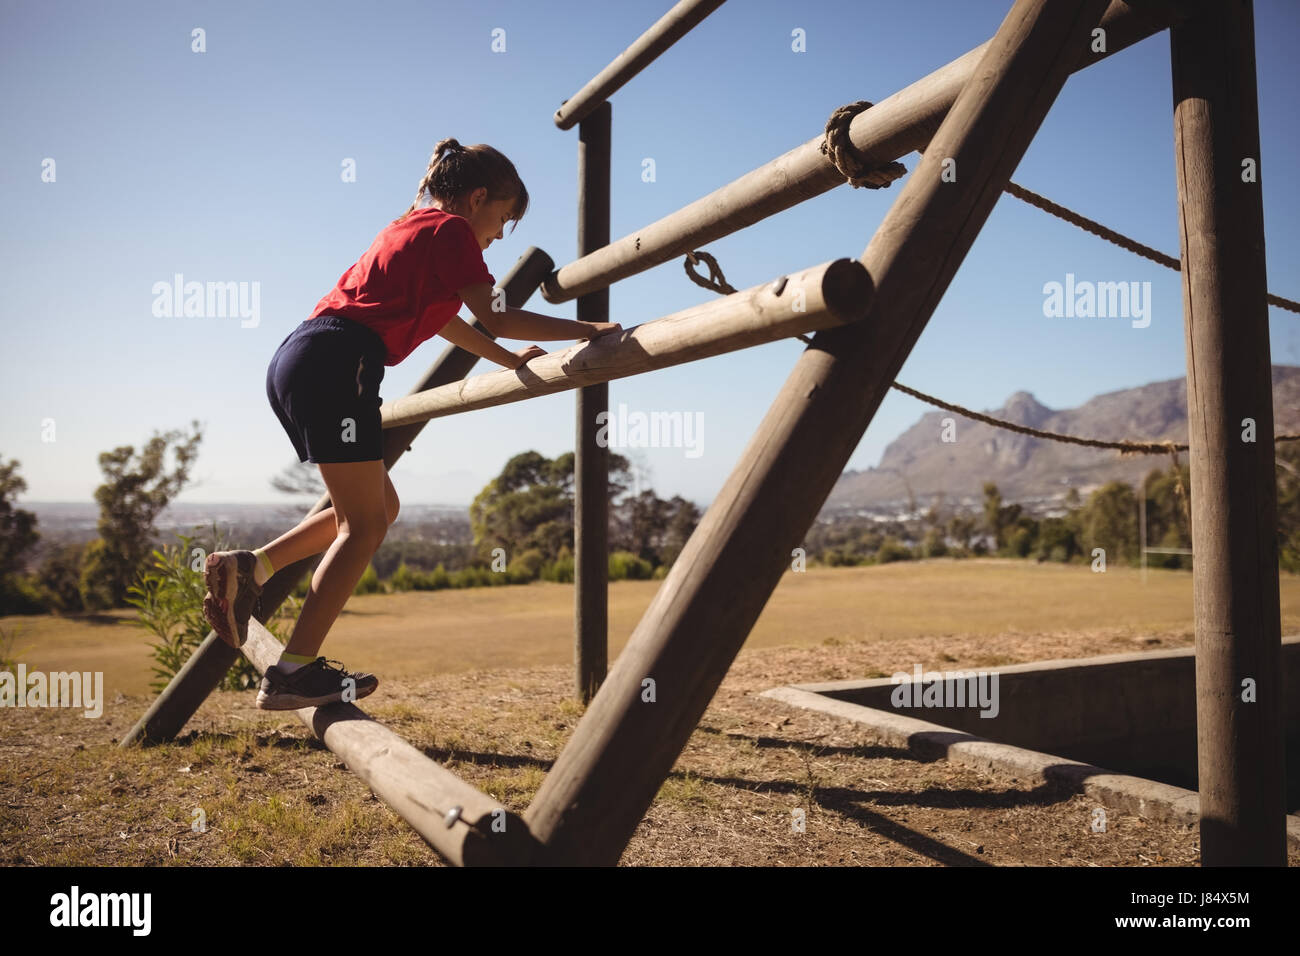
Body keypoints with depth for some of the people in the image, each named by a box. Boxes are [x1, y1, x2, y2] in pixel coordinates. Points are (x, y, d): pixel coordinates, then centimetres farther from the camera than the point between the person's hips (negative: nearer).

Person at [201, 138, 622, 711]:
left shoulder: (411, 228, 29)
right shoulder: (451, 230, 1)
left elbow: (438, 316, 37)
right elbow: (495, 319, -8)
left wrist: (509, 359, 37)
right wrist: (583, 330, -4)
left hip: (296, 360, 10)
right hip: (335, 366, -10)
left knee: (377, 508, 16)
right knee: (366, 524, -5)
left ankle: (248, 568, 11)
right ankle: (293, 673, -4)